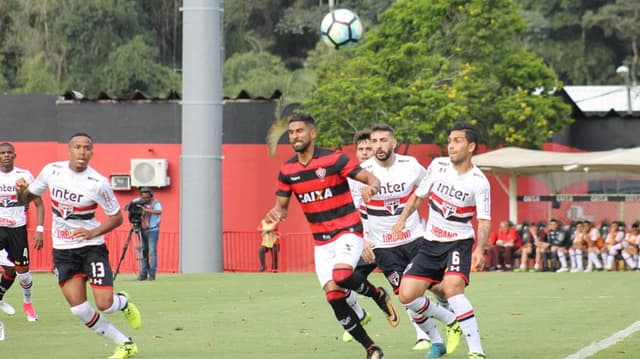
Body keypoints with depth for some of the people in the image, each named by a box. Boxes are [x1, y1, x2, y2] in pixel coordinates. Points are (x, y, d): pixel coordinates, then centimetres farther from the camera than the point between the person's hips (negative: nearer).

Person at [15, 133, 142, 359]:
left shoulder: (98, 183, -14)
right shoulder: (52, 171, -3)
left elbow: (116, 217, -4)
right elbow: (26, 199, 9)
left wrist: (93, 233, -20)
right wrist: (21, 191, -14)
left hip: (92, 247, -3)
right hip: (62, 250, 3)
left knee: (104, 304, -14)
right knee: (79, 309, -5)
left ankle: (124, 303, 25)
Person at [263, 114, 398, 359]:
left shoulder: (334, 160, -11)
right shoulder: (287, 171, 4)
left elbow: (371, 178, -11)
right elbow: (281, 205, 11)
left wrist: (371, 187, -36)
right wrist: (275, 213, -13)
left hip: (347, 231, -5)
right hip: (321, 241, 5)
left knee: (342, 276, -32)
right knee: (333, 295, -5)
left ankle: (378, 295, 1)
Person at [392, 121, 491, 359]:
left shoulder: (479, 182, -14)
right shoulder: (438, 166, -1)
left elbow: (484, 221, -16)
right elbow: (419, 195, 14)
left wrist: (479, 250, -32)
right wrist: (402, 219, 3)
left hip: (459, 242, -5)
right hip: (431, 242, 5)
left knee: (452, 288, -31)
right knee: (407, 295, -4)